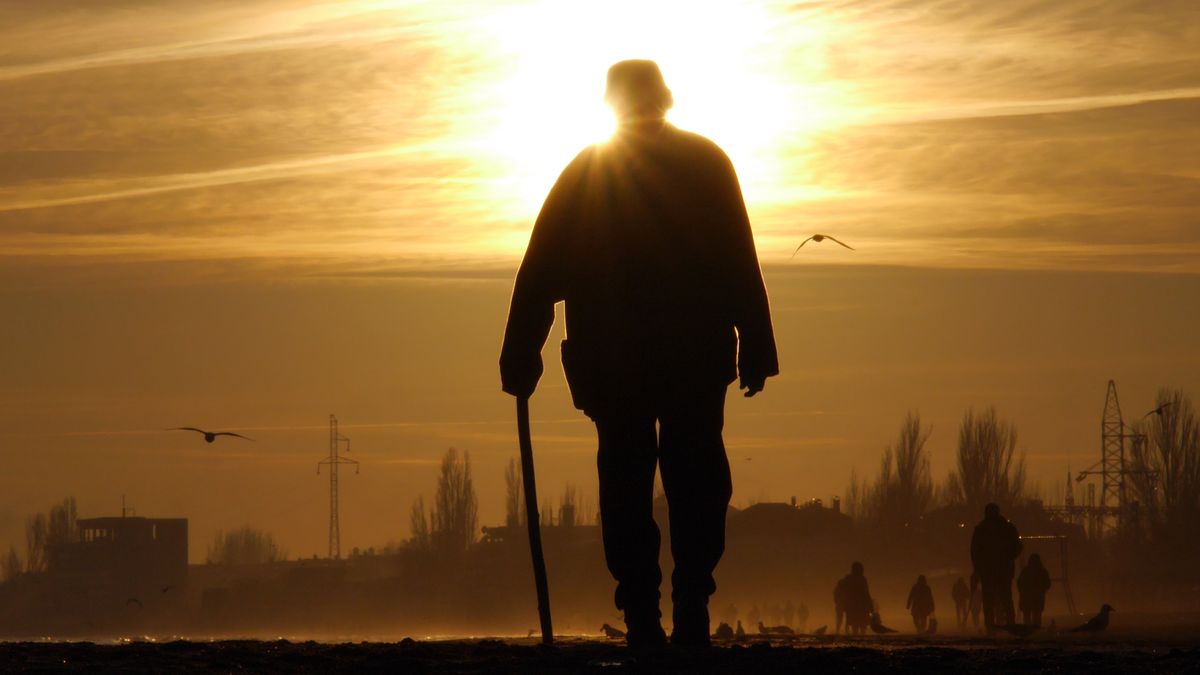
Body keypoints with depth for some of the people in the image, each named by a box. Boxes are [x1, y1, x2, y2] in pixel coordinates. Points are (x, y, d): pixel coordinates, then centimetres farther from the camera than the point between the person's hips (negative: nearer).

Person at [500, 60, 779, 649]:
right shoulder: (707, 163, 5)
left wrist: (520, 358, 4)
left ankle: (641, 620, -2)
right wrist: (756, 350, -2)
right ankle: (691, 611, -6)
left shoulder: (584, 172, 8)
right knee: (696, 478, 6)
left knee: (626, 482, 6)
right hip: (697, 355, -1)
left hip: (610, 361, 1)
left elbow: (539, 274, 3)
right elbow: (741, 268, -2)